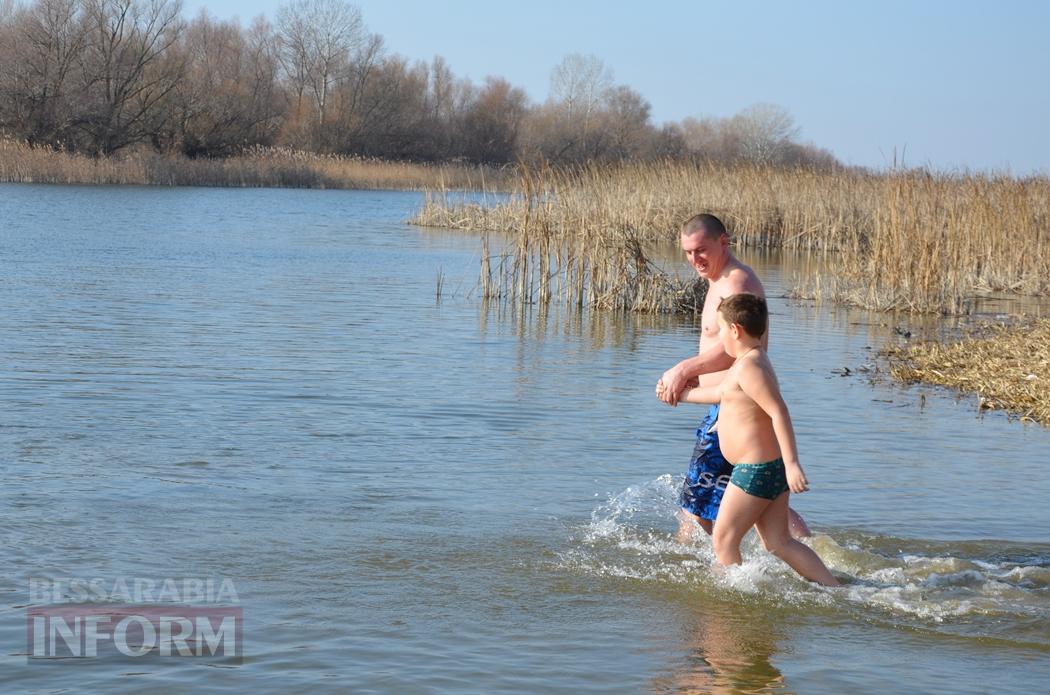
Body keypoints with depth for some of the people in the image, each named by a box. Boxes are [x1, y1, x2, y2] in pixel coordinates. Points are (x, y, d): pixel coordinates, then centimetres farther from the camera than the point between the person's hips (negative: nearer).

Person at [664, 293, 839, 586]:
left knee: (723, 539, 2)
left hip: (756, 470, -10)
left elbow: (779, 412, -27)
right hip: (772, 467, 10)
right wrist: (681, 394, 48)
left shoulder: (748, 366, -18)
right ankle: (836, 589, 5)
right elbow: (721, 392, 34)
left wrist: (792, 463, -33)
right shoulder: (752, 361, 15)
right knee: (779, 543, 9)